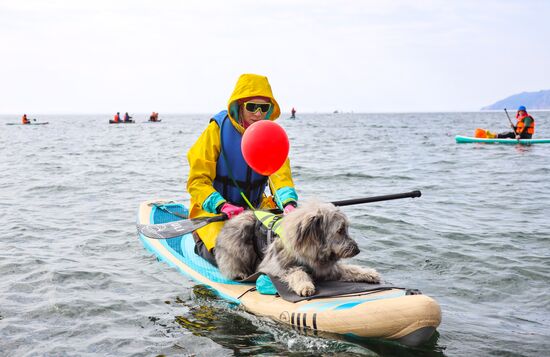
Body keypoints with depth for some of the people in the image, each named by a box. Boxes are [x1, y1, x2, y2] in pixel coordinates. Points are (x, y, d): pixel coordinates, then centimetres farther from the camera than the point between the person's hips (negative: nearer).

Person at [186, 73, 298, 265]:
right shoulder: (218, 129, -11)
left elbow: (281, 175, -12)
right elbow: (197, 180, -12)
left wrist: (289, 203, -34)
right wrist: (222, 206, -29)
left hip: (256, 207, 4)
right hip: (213, 210, -4)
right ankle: (200, 241, 7)